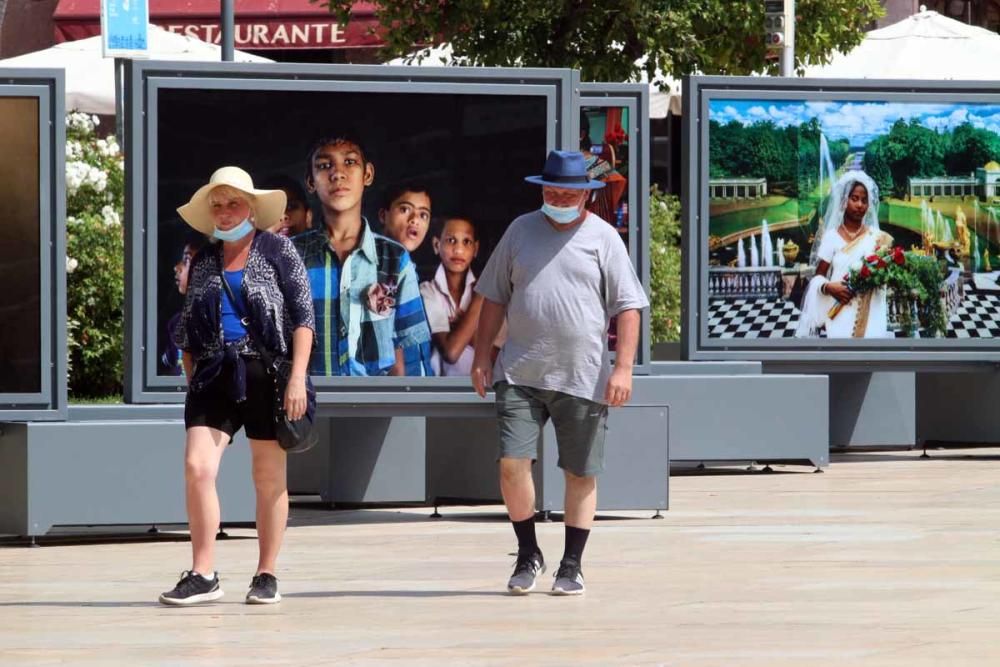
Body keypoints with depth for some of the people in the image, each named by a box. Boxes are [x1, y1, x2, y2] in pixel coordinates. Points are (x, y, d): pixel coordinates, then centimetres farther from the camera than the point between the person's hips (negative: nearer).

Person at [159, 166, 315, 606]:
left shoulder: (277, 251, 3)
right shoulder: (203, 263, 15)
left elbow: (302, 317, -2)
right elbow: (188, 332, 20)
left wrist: (298, 377, -10)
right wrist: (191, 381, 12)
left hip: (265, 373, -3)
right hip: (215, 375, 3)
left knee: (269, 478, 3)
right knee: (197, 467, -12)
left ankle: (267, 576, 11)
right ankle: (203, 575, -7)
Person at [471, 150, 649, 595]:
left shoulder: (603, 238, 2)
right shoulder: (521, 231, 10)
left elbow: (628, 307, -1)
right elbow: (495, 297, 16)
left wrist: (623, 367, -10)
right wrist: (481, 357, 9)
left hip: (583, 378, -2)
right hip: (520, 373, 2)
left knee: (581, 474, 4)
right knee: (511, 463, -9)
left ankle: (571, 566, 15)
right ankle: (528, 555, 9)